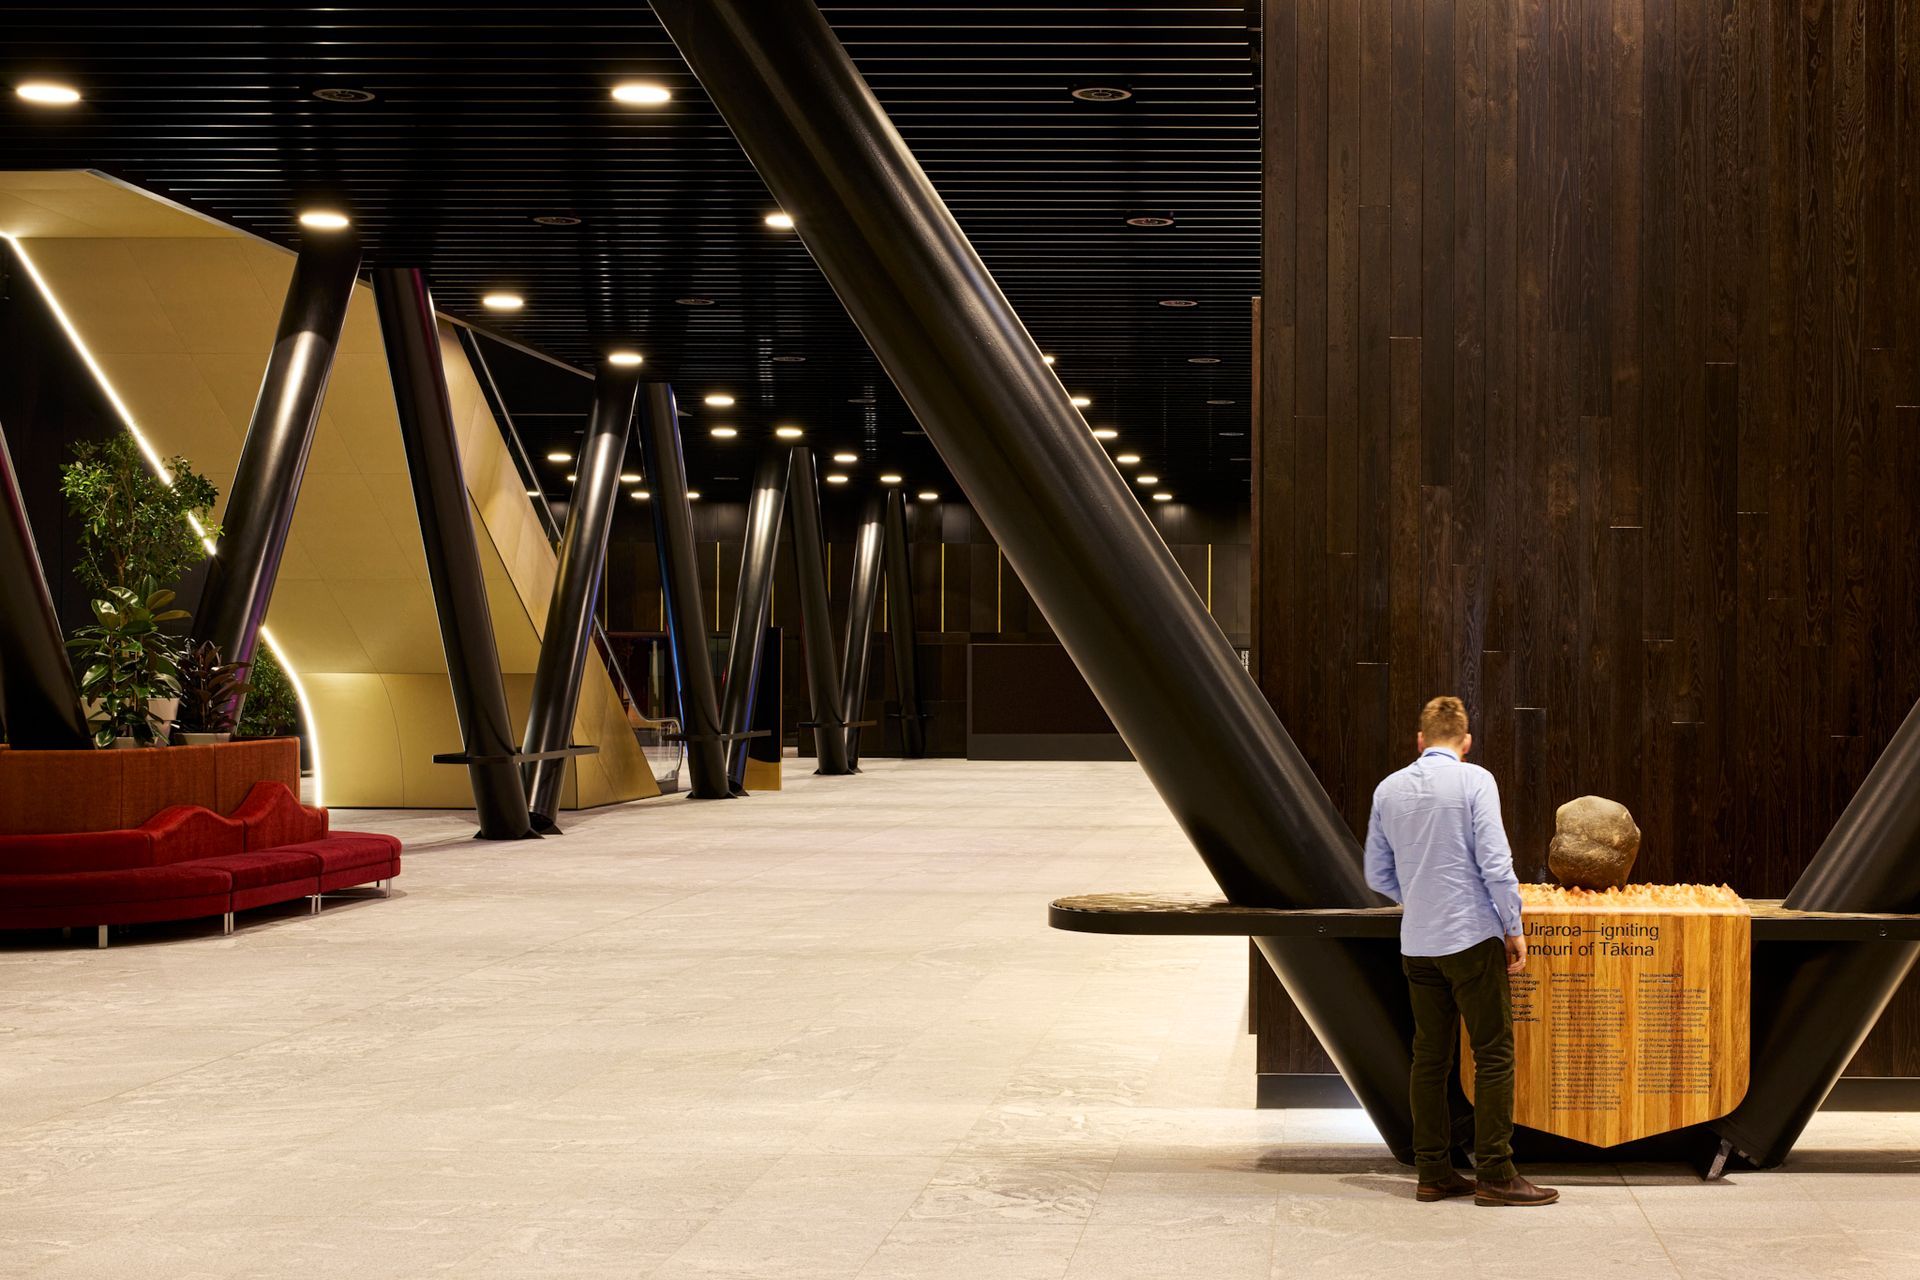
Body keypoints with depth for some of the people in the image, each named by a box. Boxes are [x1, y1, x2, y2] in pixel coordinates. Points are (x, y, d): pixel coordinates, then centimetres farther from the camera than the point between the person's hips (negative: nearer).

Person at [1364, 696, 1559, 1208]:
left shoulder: (1388, 790, 7)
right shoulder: (1473, 781, -8)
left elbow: (1378, 873, 13)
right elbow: (1495, 862, -14)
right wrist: (1514, 928, -4)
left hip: (1417, 944, 5)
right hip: (1472, 937, -5)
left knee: (1430, 1058, 10)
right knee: (1493, 1055, -1)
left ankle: (1433, 1173, 13)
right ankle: (1495, 1175, -2)